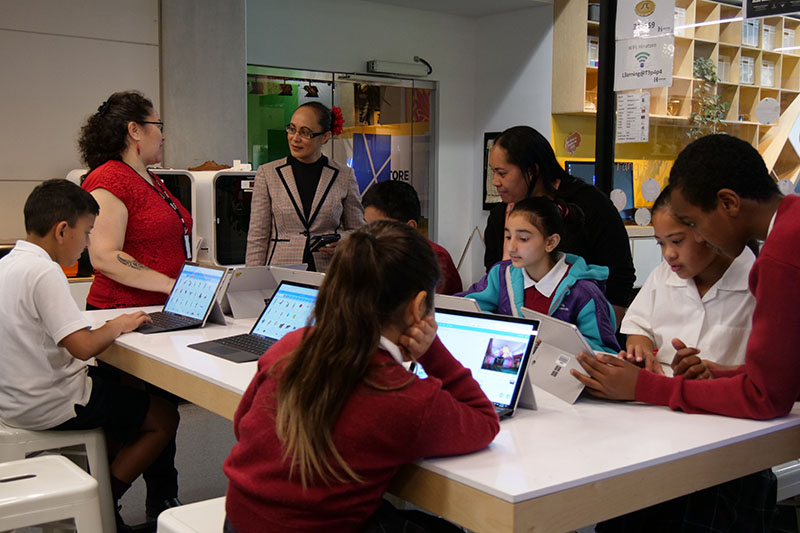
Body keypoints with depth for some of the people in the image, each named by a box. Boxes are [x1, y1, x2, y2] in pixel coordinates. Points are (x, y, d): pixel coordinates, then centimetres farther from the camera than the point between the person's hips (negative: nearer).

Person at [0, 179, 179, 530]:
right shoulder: (43, 271, -23)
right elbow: (82, 346, -29)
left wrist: (113, 327, 10)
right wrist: (117, 326, -9)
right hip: (48, 406, -10)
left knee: (123, 394, 28)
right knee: (163, 418, 3)